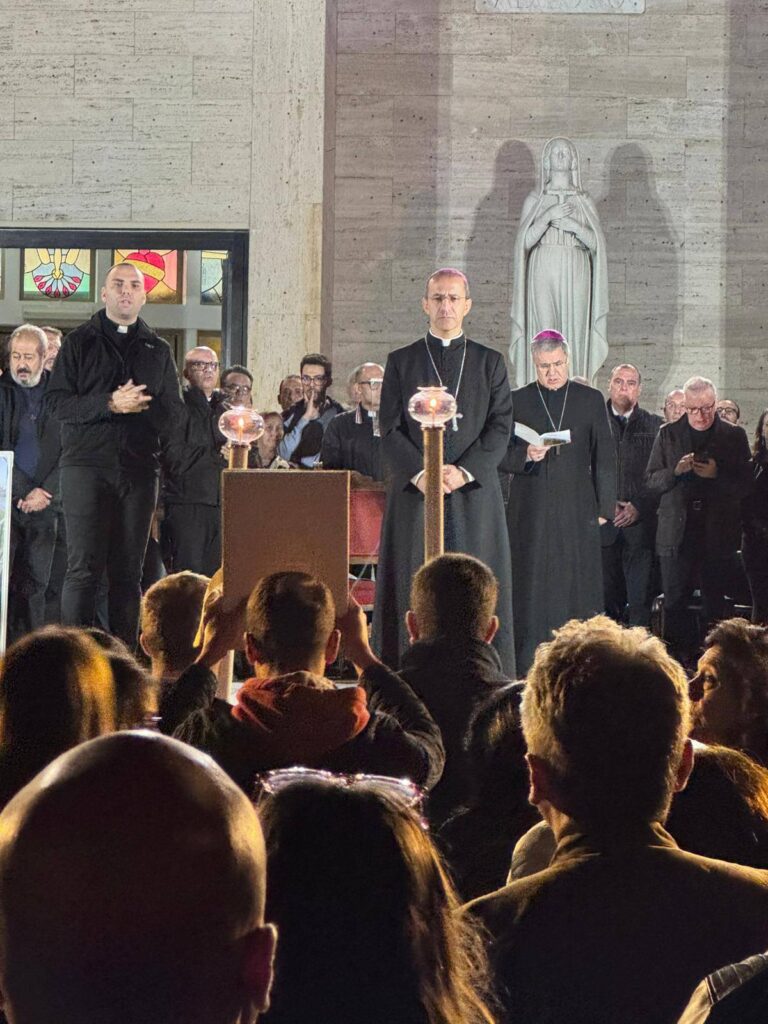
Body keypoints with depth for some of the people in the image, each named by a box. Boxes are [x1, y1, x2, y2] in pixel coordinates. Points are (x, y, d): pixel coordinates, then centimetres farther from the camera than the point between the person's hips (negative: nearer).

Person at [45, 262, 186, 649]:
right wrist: (109, 403, -16)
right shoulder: (79, 341, 9)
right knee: (84, 569, -9)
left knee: (128, 572, 3)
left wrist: (142, 405, -8)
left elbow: (176, 417, 12)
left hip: (139, 468, 3)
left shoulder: (158, 350, 17)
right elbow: (57, 401, -2)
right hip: (88, 465, -3)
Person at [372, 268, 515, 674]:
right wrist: (420, 474, -11)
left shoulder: (490, 362, 12)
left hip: (474, 492, 1)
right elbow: (390, 430, 3)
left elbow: (501, 426, 3)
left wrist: (463, 471, -10)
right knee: (414, 591, -4)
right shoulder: (401, 362, 10)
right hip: (414, 490, 0)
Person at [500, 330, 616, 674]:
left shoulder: (590, 400, 8)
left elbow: (604, 457, 8)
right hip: (532, 511, -1)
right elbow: (502, 454, 7)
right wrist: (525, 455, -14)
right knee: (533, 586, -3)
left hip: (577, 508, 1)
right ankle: (529, 666, -1)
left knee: (577, 582, -1)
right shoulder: (518, 401, 7)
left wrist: (604, 506, 2)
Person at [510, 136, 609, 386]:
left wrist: (574, 226, -12)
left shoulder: (585, 201, 11)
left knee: (574, 335, -4)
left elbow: (596, 243, 3)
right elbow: (525, 241, -1)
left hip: (576, 277, 1)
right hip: (543, 274, -1)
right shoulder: (534, 200, 9)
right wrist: (548, 217, -12)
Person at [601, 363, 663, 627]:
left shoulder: (655, 425, 8)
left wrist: (639, 507, -8)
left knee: (640, 596, -5)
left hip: (641, 523, 0)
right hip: (602, 522, 0)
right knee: (606, 597, 2)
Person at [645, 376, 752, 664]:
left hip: (718, 534, -1)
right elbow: (651, 481, 6)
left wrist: (717, 475, -16)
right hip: (677, 534, 1)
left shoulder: (734, 436, 6)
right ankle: (679, 659, 8)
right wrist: (676, 471, -12)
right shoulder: (668, 434, 9)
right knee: (674, 603, 1)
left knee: (714, 605, 3)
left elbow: (744, 486, 2)